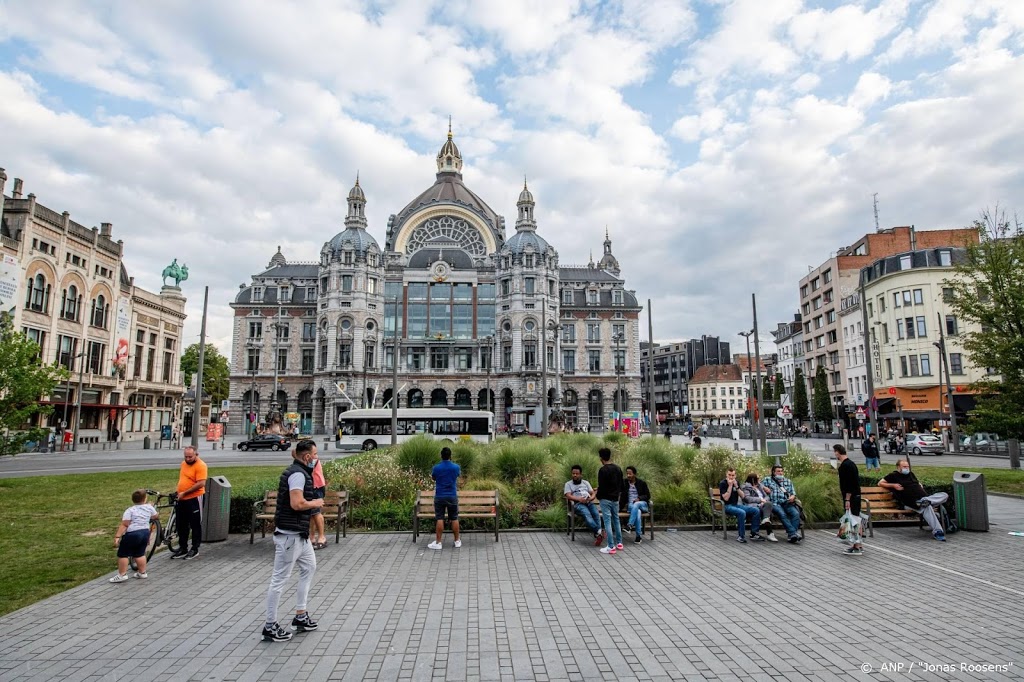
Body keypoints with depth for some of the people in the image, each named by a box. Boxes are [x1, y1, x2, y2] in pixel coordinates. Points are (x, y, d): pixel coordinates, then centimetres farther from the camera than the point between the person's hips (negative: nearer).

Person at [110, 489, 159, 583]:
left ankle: (122, 575, 5)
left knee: (123, 554, 6)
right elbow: (155, 516, 23)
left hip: (132, 534, -5)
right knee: (140, 554, 17)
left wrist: (117, 536, -16)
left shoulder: (130, 510, -7)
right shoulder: (149, 507, 6)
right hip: (145, 532, 6)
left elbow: (124, 525, -16)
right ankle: (142, 573, 22)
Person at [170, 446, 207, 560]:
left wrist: (185, 493, -20)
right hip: (181, 500, 8)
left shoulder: (200, 466, -16)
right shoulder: (183, 464, 10)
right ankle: (183, 548, 27)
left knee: (195, 525, 4)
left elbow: (201, 484, -23)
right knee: (181, 526, 15)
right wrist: (178, 492, 15)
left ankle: (195, 549, 14)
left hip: (194, 499, -8)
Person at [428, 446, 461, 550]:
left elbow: (433, 478, 11)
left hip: (439, 497, -1)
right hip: (452, 496, 1)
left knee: (439, 519, 2)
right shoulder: (456, 467, -5)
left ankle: (438, 542, 5)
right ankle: (457, 541, 16)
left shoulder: (436, 467, -8)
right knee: (454, 519, 8)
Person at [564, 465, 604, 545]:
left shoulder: (586, 483, 27)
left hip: (589, 502, 3)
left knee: (596, 513, -30)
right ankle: (599, 531, -46)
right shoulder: (568, 484, 16)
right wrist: (579, 499, -16)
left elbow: (593, 494, 18)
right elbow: (568, 496, 0)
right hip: (578, 503, -3)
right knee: (587, 514, -35)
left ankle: (597, 535, -39)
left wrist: (591, 498, -6)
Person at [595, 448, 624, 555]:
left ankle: (611, 547, -3)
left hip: (605, 499, -7)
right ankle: (619, 543, 25)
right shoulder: (618, 468, 5)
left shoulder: (602, 470, -17)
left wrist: (598, 496, -1)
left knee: (607, 522, -4)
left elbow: (601, 486, -17)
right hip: (615, 499, 7)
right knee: (616, 520, 18)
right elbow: (621, 484, 11)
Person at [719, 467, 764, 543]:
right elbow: (726, 498, -17)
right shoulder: (722, 483, -8)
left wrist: (736, 486, -10)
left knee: (756, 510, -11)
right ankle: (742, 536, -23)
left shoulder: (736, 482, 11)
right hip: (727, 506, -7)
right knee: (742, 513, -35)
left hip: (736, 505, 7)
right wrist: (730, 485, -19)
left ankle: (754, 533, -4)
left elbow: (742, 496, 5)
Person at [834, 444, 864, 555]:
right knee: (856, 520, 14)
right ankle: (858, 544, 22)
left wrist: (847, 499, -21)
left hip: (851, 497, -10)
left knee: (852, 520, -6)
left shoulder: (845, 465, -18)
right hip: (856, 496, 10)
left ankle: (857, 547, -2)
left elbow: (849, 484, -22)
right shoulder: (850, 463, 13)